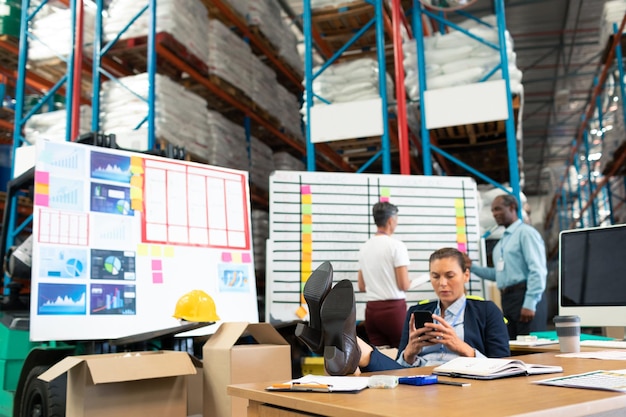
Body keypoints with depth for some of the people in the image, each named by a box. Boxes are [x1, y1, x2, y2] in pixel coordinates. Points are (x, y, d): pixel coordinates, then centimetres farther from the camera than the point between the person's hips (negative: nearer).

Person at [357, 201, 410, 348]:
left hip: (371, 309, 6)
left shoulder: (364, 248, 9)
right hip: (393, 308, -6)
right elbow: (404, 285, -12)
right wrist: (409, 283, 9)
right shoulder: (396, 245, -8)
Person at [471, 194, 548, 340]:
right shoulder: (503, 240, 21)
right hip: (507, 300, 8)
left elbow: (537, 270, -13)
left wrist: (530, 304, -19)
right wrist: (471, 267, 12)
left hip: (524, 297, -8)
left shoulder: (526, 232, -5)